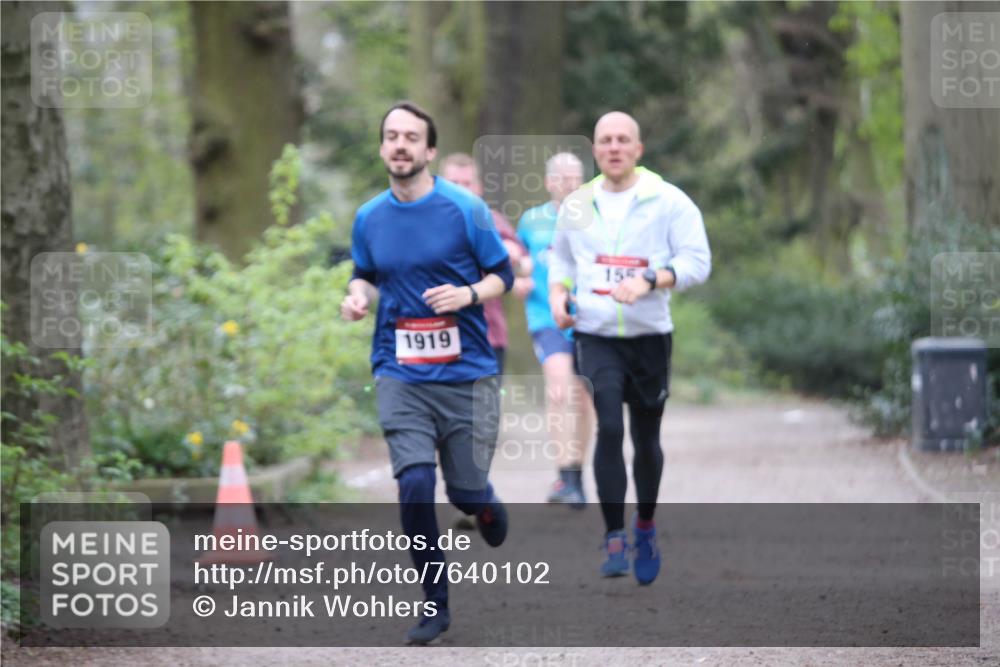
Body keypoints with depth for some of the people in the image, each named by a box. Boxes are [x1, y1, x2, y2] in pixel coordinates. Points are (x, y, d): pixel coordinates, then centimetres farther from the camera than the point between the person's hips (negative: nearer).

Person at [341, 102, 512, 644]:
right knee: (414, 487, -13)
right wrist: (358, 295, -3)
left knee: (466, 491, 2)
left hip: (467, 374, -1)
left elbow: (502, 274, 1)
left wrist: (470, 294, -18)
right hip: (400, 375, 2)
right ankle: (434, 604, 3)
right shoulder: (369, 218, 4)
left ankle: (485, 507, 42)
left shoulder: (465, 209, -5)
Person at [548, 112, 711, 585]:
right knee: (609, 429, -17)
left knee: (646, 439, 9)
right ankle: (614, 539, -14)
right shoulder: (577, 204, 8)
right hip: (595, 336, 1)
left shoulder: (669, 201, -3)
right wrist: (557, 294, 5)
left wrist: (649, 281, -23)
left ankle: (645, 528, 33)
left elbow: (697, 261, -8)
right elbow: (560, 257, 24)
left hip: (650, 335, -1)